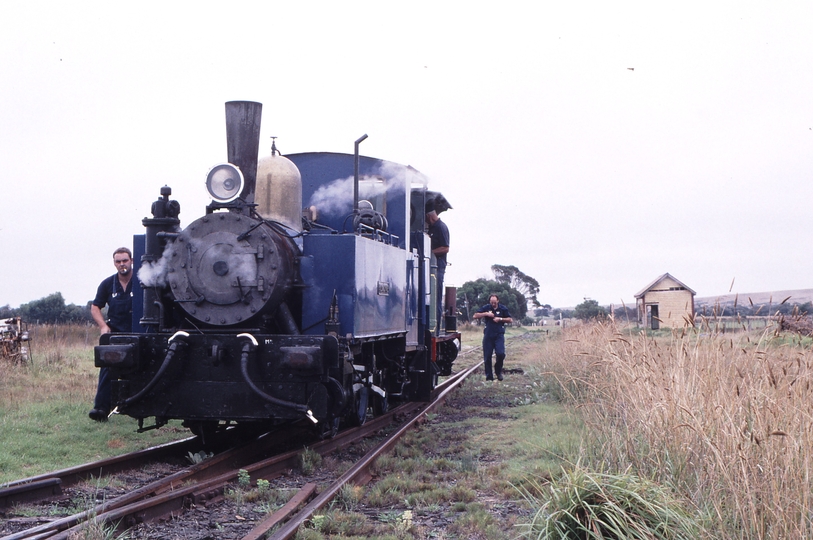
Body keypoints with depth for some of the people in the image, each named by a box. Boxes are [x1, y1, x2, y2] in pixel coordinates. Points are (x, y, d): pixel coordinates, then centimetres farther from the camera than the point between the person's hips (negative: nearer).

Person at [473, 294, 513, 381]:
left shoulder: (503, 308, 4)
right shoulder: (486, 308, 5)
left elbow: (510, 320, 6)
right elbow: (475, 316, 2)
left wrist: (500, 319, -8)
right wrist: (486, 314, -10)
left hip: (499, 335, -1)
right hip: (488, 335, 1)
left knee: (501, 353, -15)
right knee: (487, 356, 1)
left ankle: (498, 371, 9)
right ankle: (489, 375, 10)